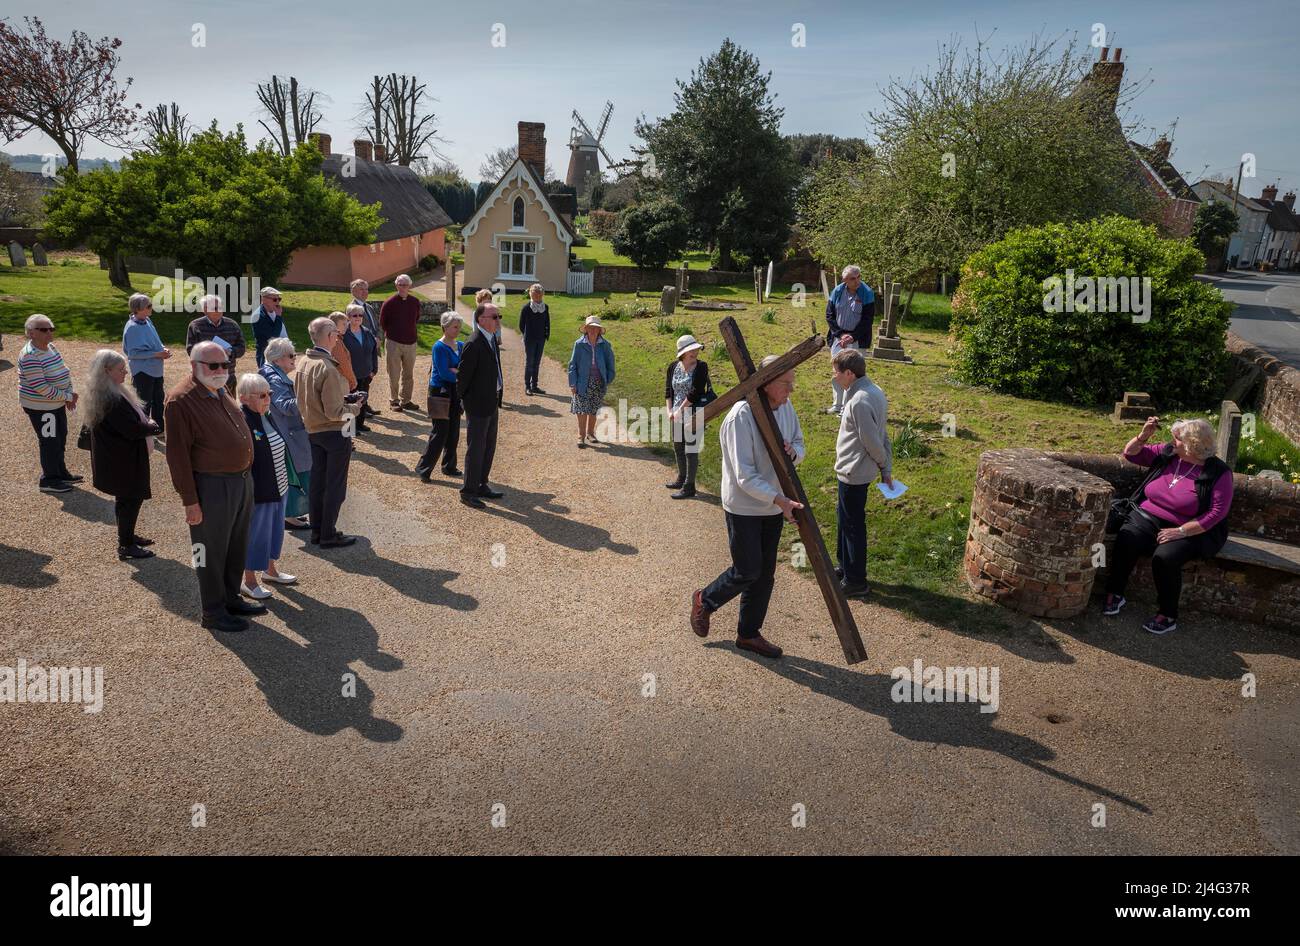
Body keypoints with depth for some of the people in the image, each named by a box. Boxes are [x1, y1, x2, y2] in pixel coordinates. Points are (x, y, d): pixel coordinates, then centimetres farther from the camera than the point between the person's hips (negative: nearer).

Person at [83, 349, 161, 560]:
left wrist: (145, 424, -2)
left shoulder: (112, 393, 5)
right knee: (132, 498, 1)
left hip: (119, 457, 10)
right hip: (122, 461, -10)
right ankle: (126, 545, 10)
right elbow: (132, 429, -28)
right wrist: (153, 427, -11)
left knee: (125, 498, 22)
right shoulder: (111, 400, -27)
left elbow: (132, 417, 15)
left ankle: (127, 536, 36)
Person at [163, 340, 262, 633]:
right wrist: (190, 501, -19)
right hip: (212, 487, -9)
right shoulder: (181, 400, -17)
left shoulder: (221, 392, 10)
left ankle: (231, 598, 36)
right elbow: (178, 455, -18)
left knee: (237, 547, 20)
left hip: (241, 480, 9)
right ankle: (213, 612, 19)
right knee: (212, 552, 5)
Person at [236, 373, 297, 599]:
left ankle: (270, 570, 42)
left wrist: (283, 478, 20)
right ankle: (249, 581, 23)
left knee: (274, 528, 22)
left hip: (277, 487, 9)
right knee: (255, 533, 6)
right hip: (257, 492, -9)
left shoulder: (267, 415, 5)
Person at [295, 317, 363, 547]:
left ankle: (317, 531, 27)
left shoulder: (304, 364, 2)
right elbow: (334, 413, -24)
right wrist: (354, 407, -6)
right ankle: (328, 536, 12)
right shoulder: (328, 369, -24)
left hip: (313, 431, 8)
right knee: (335, 486, 4)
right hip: (335, 433, -8)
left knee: (317, 482, 17)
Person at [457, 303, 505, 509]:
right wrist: (463, 399, -4)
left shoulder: (492, 338, 8)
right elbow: (463, 375, -16)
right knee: (476, 449, 0)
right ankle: (468, 492, 10)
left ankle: (481, 485, 30)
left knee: (489, 447, 17)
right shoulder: (474, 344, -22)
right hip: (478, 404, -9)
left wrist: (497, 398, 16)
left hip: (492, 403, 9)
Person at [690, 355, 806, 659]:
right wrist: (781, 500, -30)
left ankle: (749, 633, 29)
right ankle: (705, 601, 31)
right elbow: (745, 476, -26)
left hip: (774, 506, 7)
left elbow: (800, 444, 12)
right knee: (747, 571, 2)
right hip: (744, 507, -7)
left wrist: (792, 452, -13)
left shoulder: (786, 407, -2)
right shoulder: (741, 417, -25)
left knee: (765, 573, 13)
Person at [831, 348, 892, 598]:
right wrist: (886, 468, 11)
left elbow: (872, 441, -22)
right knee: (844, 517, 23)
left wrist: (883, 465, -4)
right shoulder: (874, 392, 6)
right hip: (852, 471, 10)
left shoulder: (859, 401, -26)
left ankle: (856, 581, 16)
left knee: (853, 524, 3)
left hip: (854, 473, -10)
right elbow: (882, 435, 9)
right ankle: (845, 568, 39)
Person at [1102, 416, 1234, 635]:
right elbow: (1131, 453, 13)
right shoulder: (1167, 453, 3)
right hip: (1147, 517, 4)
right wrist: (1143, 435, -7)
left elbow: (1217, 512, -15)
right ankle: (1114, 594, -7)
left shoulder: (1218, 473, -10)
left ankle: (1168, 616, -13)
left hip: (1188, 531, -4)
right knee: (1124, 543, -25)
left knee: (1164, 558, -31)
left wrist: (1181, 531, -21)